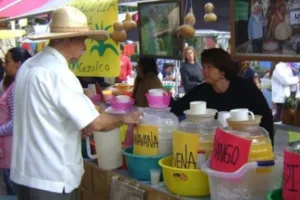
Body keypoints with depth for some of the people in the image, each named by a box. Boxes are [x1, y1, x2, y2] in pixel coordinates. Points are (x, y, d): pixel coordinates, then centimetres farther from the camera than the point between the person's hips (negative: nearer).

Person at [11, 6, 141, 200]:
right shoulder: (57, 73, -21)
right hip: (50, 177, -9)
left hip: (27, 171, 9)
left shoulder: (29, 66, 7)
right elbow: (95, 123, -21)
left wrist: (81, 127, 14)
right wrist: (124, 118, -4)